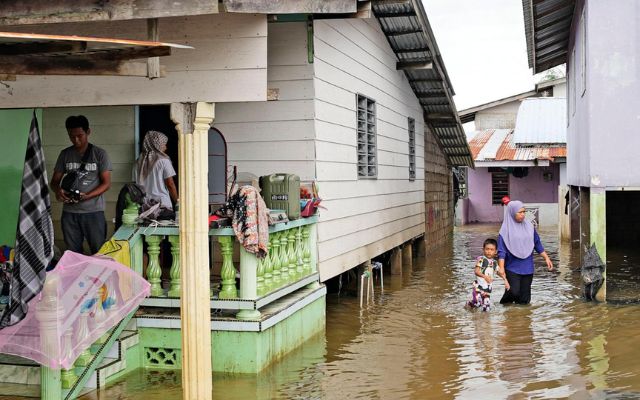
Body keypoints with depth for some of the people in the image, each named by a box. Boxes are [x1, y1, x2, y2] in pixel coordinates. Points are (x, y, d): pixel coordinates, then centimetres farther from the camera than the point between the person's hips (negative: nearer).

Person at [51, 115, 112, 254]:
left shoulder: (100, 154, -1)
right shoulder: (65, 154, 8)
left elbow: (106, 183, -3)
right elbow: (55, 181, 10)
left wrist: (86, 196, -20)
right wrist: (57, 190, -15)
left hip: (94, 211, -3)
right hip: (69, 212, 3)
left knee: (99, 252, -4)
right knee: (72, 253, 5)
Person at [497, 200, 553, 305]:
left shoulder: (529, 226, 7)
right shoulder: (506, 230, -6)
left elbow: (537, 244, 16)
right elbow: (501, 250, -9)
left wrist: (546, 258, 11)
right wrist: (501, 267, -19)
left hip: (527, 268, 4)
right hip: (512, 268, -4)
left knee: (524, 296, 3)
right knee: (514, 292, -15)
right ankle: (504, 305, 13)